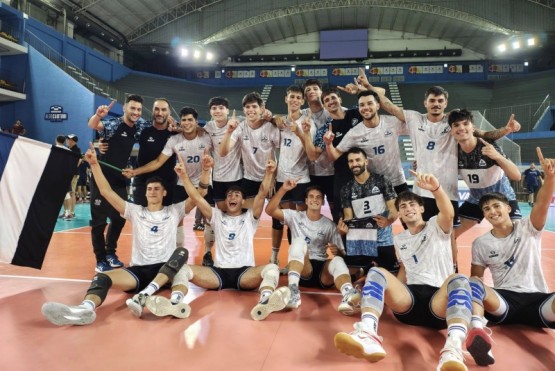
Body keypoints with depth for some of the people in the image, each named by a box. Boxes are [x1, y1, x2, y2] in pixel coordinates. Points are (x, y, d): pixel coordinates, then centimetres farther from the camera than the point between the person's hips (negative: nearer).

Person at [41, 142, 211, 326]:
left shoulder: (174, 211, 13)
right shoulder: (136, 212, 17)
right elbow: (106, 191, 11)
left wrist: (206, 171, -14)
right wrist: (94, 164, 2)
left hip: (166, 270, -1)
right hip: (139, 270, 1)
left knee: (182, 251, -33)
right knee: (102, 277, -26)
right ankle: (86, 308, -60)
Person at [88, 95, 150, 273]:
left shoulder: (140, 126, 2)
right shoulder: (113, 124, -16)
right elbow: (93, 125, -34)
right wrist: (98, 115, -58)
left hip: (120, 180, 6)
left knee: (119, 218, 13)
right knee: (99, 221, -1)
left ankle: (110, 252, 31)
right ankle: (100, 260, 11)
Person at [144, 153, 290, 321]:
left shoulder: (250, 217, 16)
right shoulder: (217, 216, 20)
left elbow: (262, 195, 0)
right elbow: (196, 197, 8)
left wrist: (269, 173, -16)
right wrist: (184, 175, -2)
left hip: (245, 272, -1)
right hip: (219, 271, 2)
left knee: (272, 268, -33)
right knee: (183, 269, -23)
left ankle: (264, 303, -64)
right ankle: (175, 303, -53)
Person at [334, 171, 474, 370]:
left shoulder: (436, 226, 9)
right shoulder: (399, 239, 23)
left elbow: (449, 214, -15)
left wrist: (436, 188, -36)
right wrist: (390, 294, 16)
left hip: (439, 300, -3)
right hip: (409, 298, 3)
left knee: (459, 280, -36)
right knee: (376, 272, -23)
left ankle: (453, 350, -61)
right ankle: (368, 336, -49)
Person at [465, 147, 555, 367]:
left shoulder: (528, 229, 6)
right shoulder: (480, 243, 10)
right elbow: (476, 276, 13)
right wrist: (475, 293, -13)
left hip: (537, 299, 0)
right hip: (503, 300, 0)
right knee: (472, 283, -35)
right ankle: (477, 333, -62)